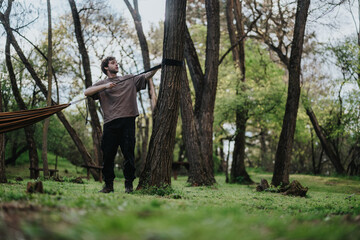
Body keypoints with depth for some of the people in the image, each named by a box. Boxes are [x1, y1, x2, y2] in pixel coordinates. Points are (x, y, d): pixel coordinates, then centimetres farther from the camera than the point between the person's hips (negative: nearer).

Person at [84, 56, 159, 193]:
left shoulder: (129, 80, 20)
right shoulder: (102, 85, 15)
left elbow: (147, 76, 13)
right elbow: (86, 92, 0)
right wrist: (105, 86, -10)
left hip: (128, 122, 0)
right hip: (110, 123, 0)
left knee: (129, 154, -2)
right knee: (107, 155, 1)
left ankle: (129, 185, 5)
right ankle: (108, 185, 13)